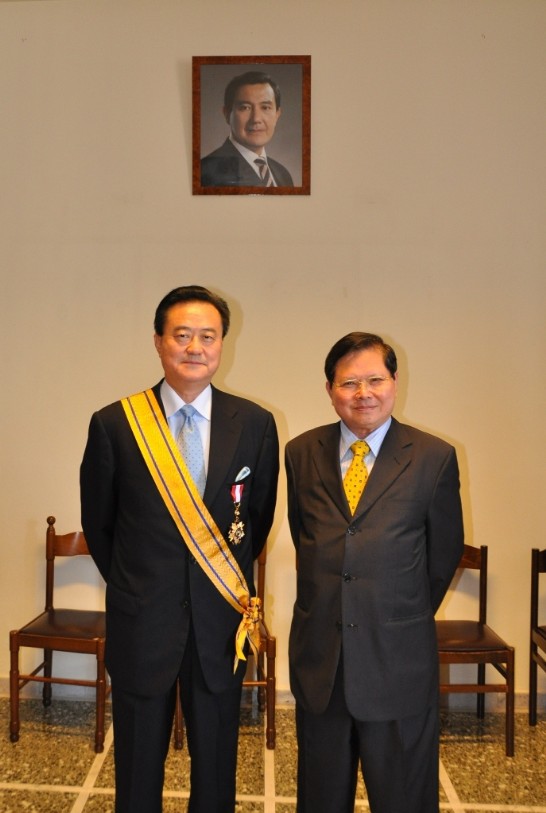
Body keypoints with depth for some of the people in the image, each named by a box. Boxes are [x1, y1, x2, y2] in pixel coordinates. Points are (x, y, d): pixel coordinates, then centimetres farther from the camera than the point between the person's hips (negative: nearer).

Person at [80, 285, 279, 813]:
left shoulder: (255, 424, -5)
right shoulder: (113, 424, -8)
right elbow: (97, 522, 4)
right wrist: (133, 585, 10)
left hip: (221, 622, 1)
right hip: (141, 621, 0)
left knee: (216, 767, 18)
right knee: (138, 769, 18)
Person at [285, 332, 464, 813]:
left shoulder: (435, 458, -7)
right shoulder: (301, 453, 1)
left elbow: (444, 555, 2)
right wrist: (328, 607, 10)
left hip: (398, 660, -2)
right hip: (318, 657, 3)